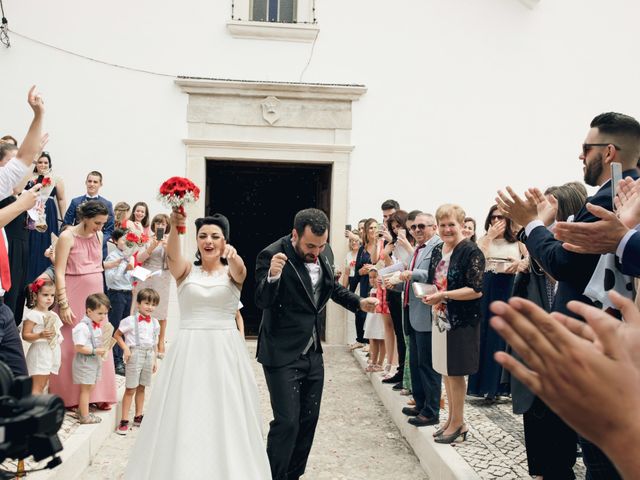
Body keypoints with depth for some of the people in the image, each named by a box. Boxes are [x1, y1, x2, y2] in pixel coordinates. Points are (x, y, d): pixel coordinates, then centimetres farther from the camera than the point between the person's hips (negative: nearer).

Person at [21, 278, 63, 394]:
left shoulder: (53, 315, 13)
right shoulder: (33, 315, -10)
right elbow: (25, 335, -15)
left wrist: (59, 337, 10)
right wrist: (40, 335, -28)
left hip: (52, 353, 8)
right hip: (40, 353, -8)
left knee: (43, 386, 11)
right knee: (37, 387, -9)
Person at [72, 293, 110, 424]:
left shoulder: (98, 326, 6)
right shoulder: (83, 327, -22)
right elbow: (79, 348, -23)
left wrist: (104, 348, -1)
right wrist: (95, 351, -25)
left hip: (95, 360, 8)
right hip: (85, 361, -8)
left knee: (90, 387, 17)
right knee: (85, 388, 1)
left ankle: (82, 410, 31)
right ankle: (85, 417, 9)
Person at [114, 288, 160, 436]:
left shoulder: (154, 323, 6)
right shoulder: (130, 321, -10)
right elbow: (117, 335, -3)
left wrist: (154, 360, 13)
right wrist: (125, 349, -14)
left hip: (149, 355, 5)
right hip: (135, 354, -5)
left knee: (141, 388, 15)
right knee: (130, 389, -2)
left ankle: (138, 417, 26)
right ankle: (124, 421, 3)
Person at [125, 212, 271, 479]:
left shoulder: (232, 272, 4)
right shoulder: (186, 271, 5)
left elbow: (240, 270, -20)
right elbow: (172, 255, -17)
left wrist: (233, 256, -44)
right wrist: (174, 228, -38)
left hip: (225, 351, 0)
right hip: (189, 352, 0)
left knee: (226, 418, 2)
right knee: (186, 417, 2)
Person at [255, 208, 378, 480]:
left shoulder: (325, 253, 2)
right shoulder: (272, 255, -17)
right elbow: (262, 302, -22)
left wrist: (359, 303, 2)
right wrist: (272, 276, -41)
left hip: (313, 352, 7)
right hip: (283, 355, -7)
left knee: (308, 419, 13)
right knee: (286, 422, -7)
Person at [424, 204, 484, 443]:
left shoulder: (471, 252, -14)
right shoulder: (438, 251, 10)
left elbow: (476, 290, -18)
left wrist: (443, 295, -22)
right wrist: (429, 295, -2)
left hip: (462, 322, -8)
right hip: (441, 318, 8)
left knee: (455, 372, 1)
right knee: (445, 371, 14)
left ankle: (458, 423, 15)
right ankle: (452, 419, 27)